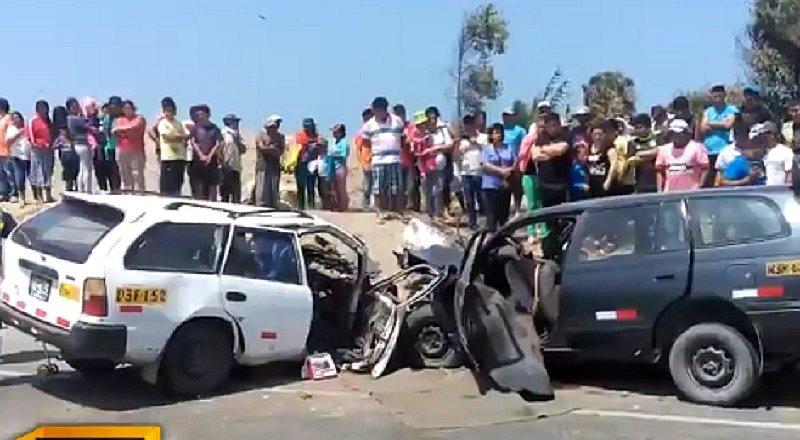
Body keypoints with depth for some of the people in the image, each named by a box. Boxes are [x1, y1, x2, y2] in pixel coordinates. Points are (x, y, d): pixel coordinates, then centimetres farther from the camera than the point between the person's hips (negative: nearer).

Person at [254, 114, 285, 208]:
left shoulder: (280, 136, 15)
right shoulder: (261, 135, 5)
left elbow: (281, 151, 2)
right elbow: (262, 148, -11)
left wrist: (268, 149, -7)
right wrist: (274, 148, -2)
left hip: (275, 166, 4)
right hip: (263, 166, -4)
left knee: (274, 190, 3)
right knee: (262, 189, -8)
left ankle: (273, 208, 6)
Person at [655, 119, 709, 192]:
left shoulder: (697, 148, -3)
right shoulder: (664, 149, 9)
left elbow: (705, 168, -3)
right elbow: (660, 172, 13)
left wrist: (699, 188, -10)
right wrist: (660, 191, 6)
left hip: (691, 193, -3)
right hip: (669, 194, 4)